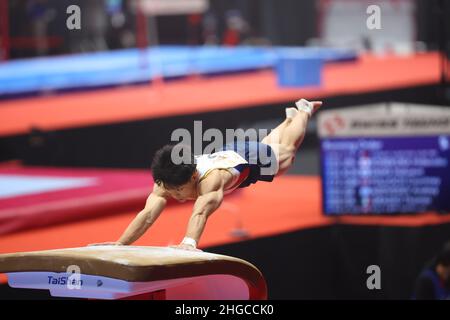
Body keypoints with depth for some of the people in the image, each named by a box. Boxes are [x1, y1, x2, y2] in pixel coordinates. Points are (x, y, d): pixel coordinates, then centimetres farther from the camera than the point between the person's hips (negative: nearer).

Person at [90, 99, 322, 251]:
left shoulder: (211, 179, -54)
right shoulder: (167, 181, -40)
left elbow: (201, 212, -72)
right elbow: (148, 214, -52)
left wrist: (189, 243, -90)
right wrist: (120, 244, -68)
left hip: (249, 159, -4)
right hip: (225, 154, 4)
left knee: (286, 152, 30)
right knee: (271, 144, 37)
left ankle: (304, 111, 59)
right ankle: (291, 117, 68)